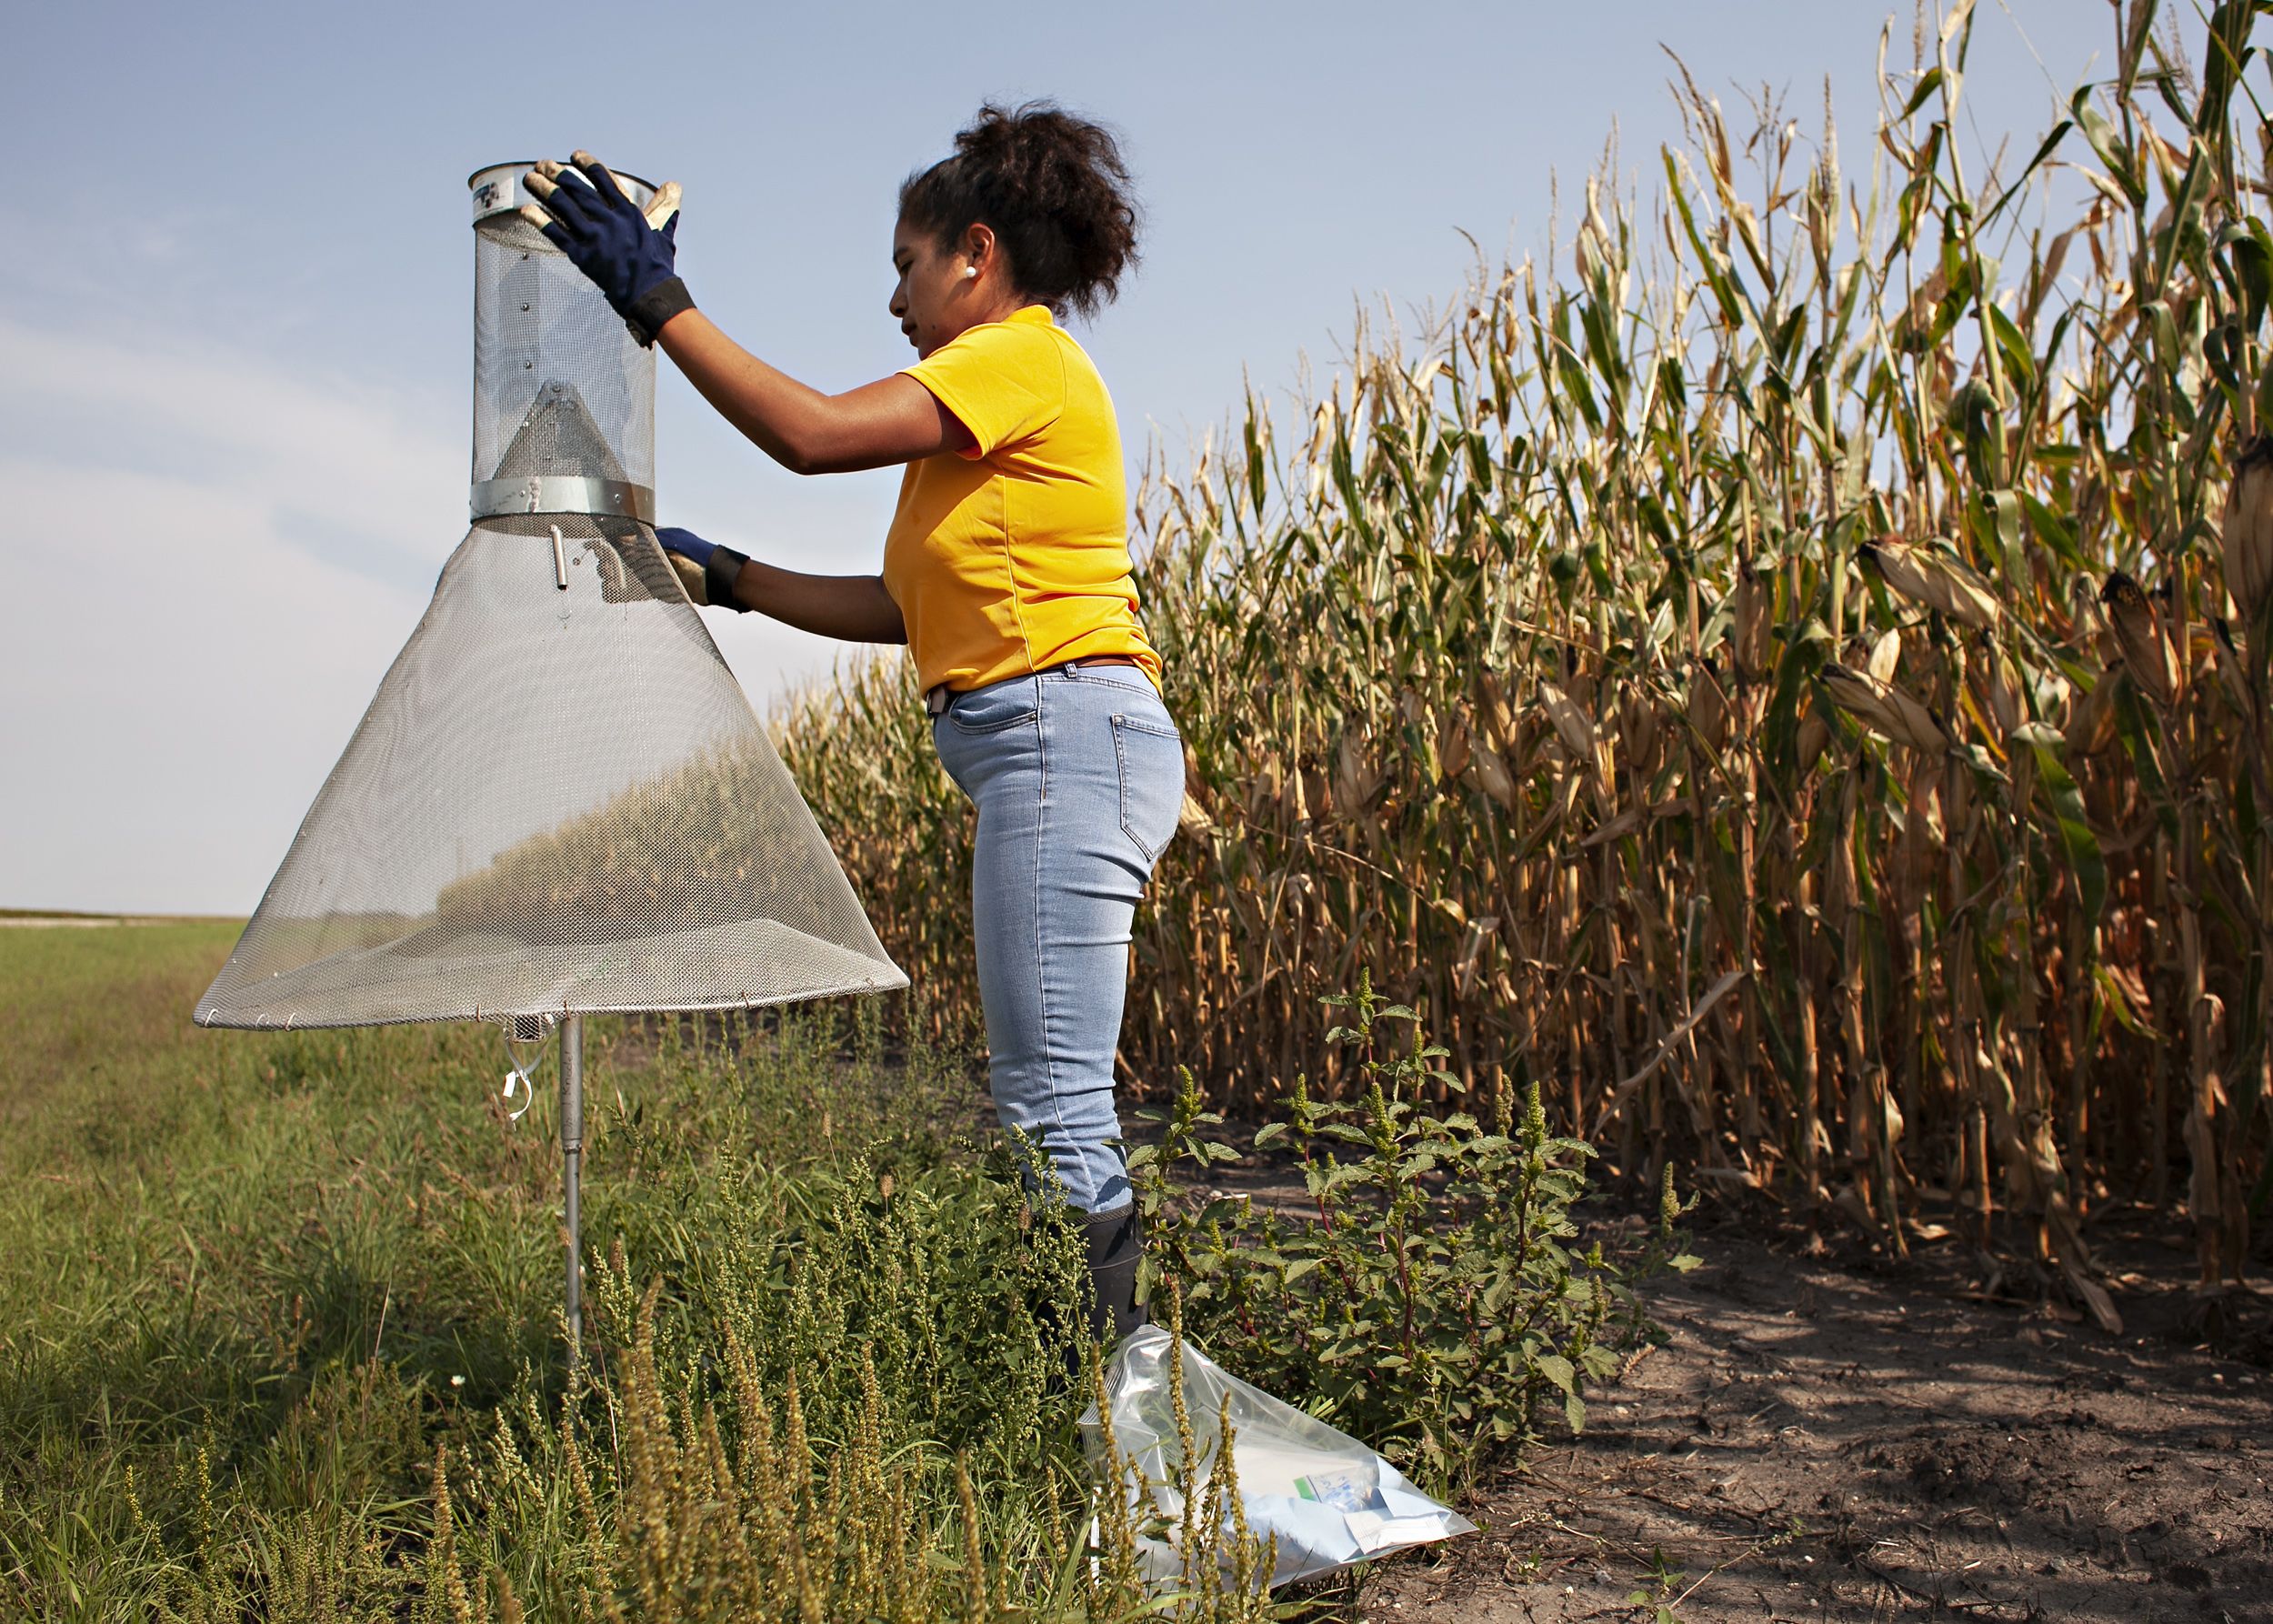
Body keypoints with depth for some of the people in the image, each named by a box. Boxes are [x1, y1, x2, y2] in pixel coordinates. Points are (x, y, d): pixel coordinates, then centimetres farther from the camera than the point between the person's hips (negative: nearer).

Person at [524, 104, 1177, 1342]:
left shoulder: (1022, 357, -5)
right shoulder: (991, 392, 25)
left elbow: (813, 432, -18)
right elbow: (899, 609, 21)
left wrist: (659, 302, -10)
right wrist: (725, 579, 19)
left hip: (1068, 738, -10)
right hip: (1047, 754, 10)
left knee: (1052, 1103, -11)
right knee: (1049, 1101, 11)